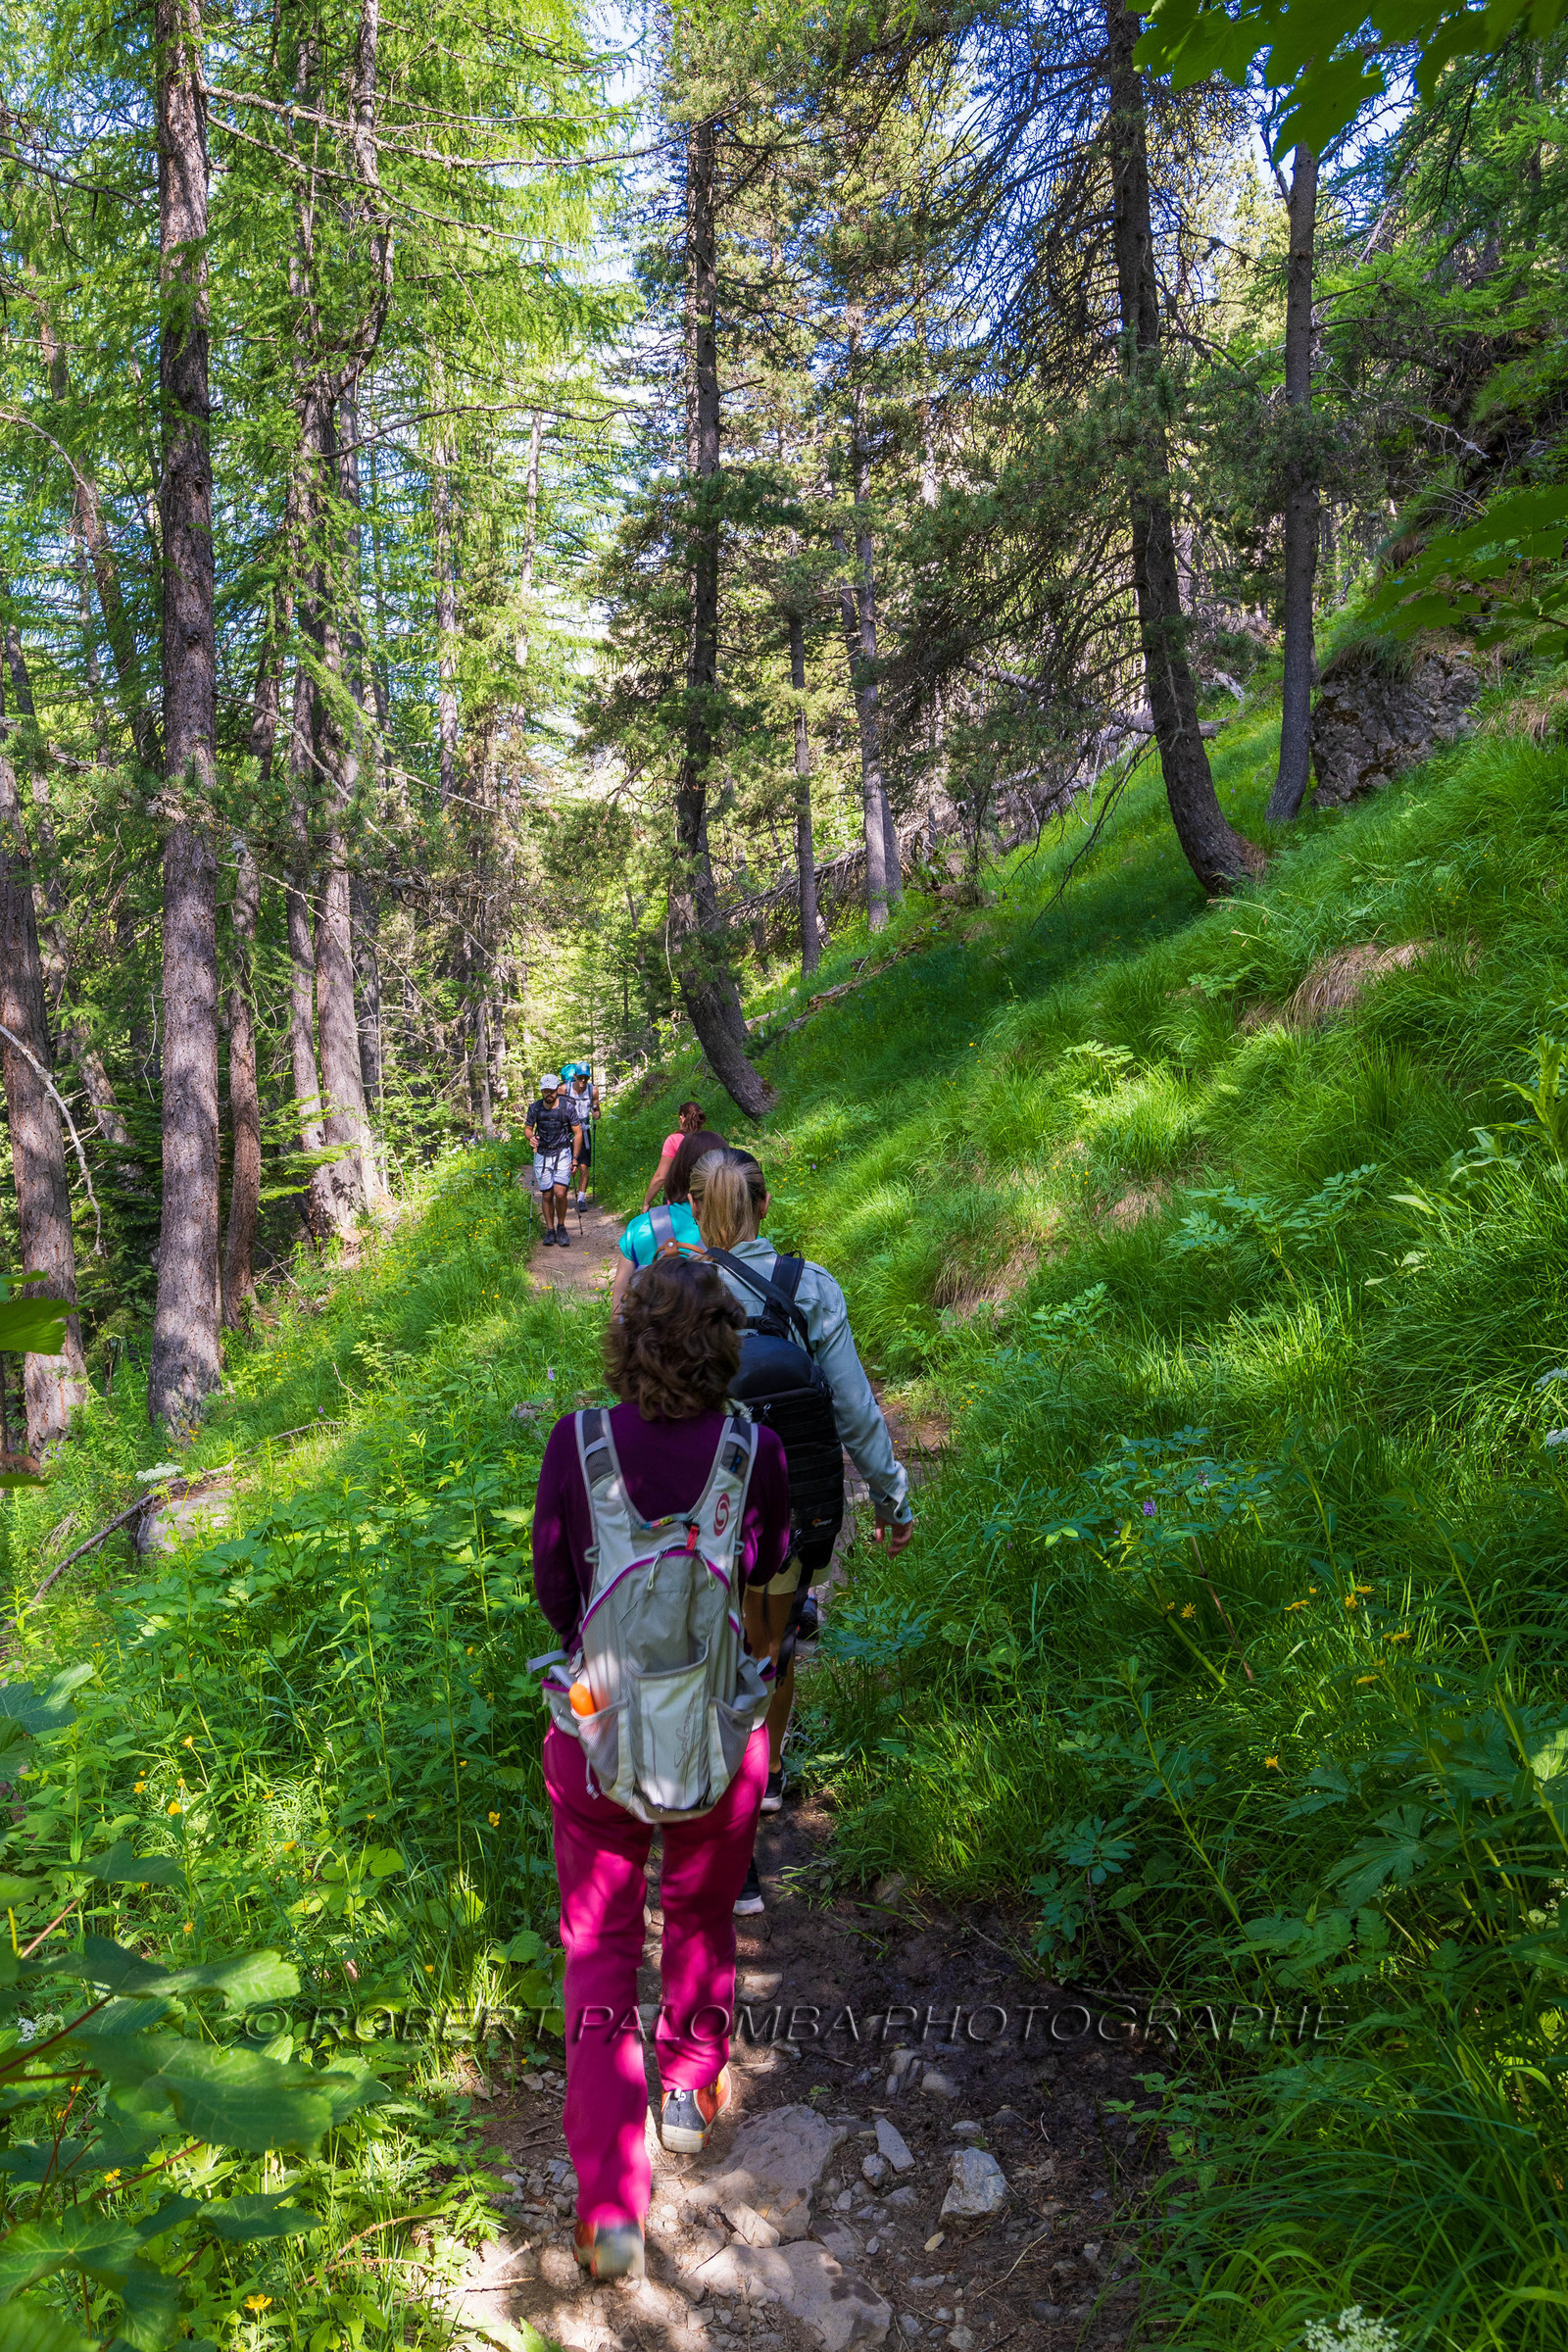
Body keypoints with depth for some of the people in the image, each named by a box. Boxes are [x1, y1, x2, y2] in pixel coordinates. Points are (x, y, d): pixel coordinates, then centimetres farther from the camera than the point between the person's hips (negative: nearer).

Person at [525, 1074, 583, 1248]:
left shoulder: (566, 1107, -9)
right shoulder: (535, 1108, -3)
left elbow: (577, 1132, -1)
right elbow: (528, 1128, 10)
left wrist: (575, 1158, -4)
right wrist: (531, 1138, -15)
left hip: (562, 1154, -2)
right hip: (542, 1155, 2)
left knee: (560, 1193, -13)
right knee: (546, 1195, 4)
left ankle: (561, 1227, 8)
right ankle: (550, 1230, 19)